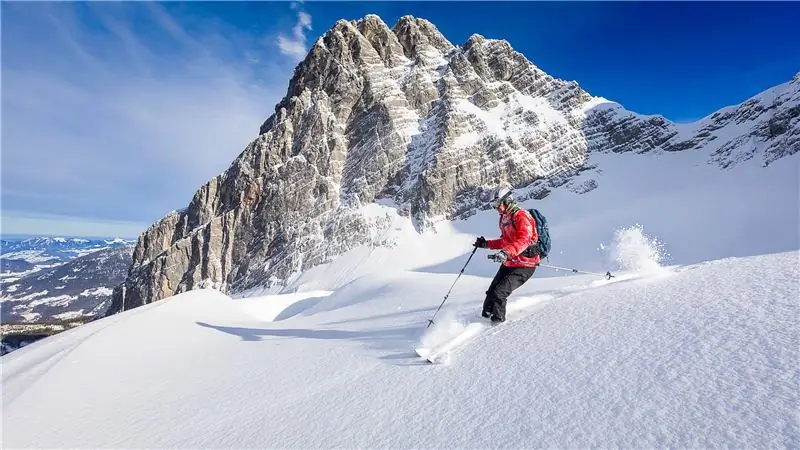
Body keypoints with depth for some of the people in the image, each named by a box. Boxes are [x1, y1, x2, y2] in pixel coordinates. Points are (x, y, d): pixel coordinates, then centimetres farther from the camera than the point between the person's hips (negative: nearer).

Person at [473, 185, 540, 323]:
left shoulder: (521, 216, -17)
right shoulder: (504, 218, 13)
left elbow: (524, 240, -33)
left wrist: (506, 252, -47)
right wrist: (487, 244, 16)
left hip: (524, 265, -9)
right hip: (508, 263, 9)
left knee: (499, 293, -14)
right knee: (491, 292, 8)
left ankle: (498, 321, 4)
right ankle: (485, 316, 24)